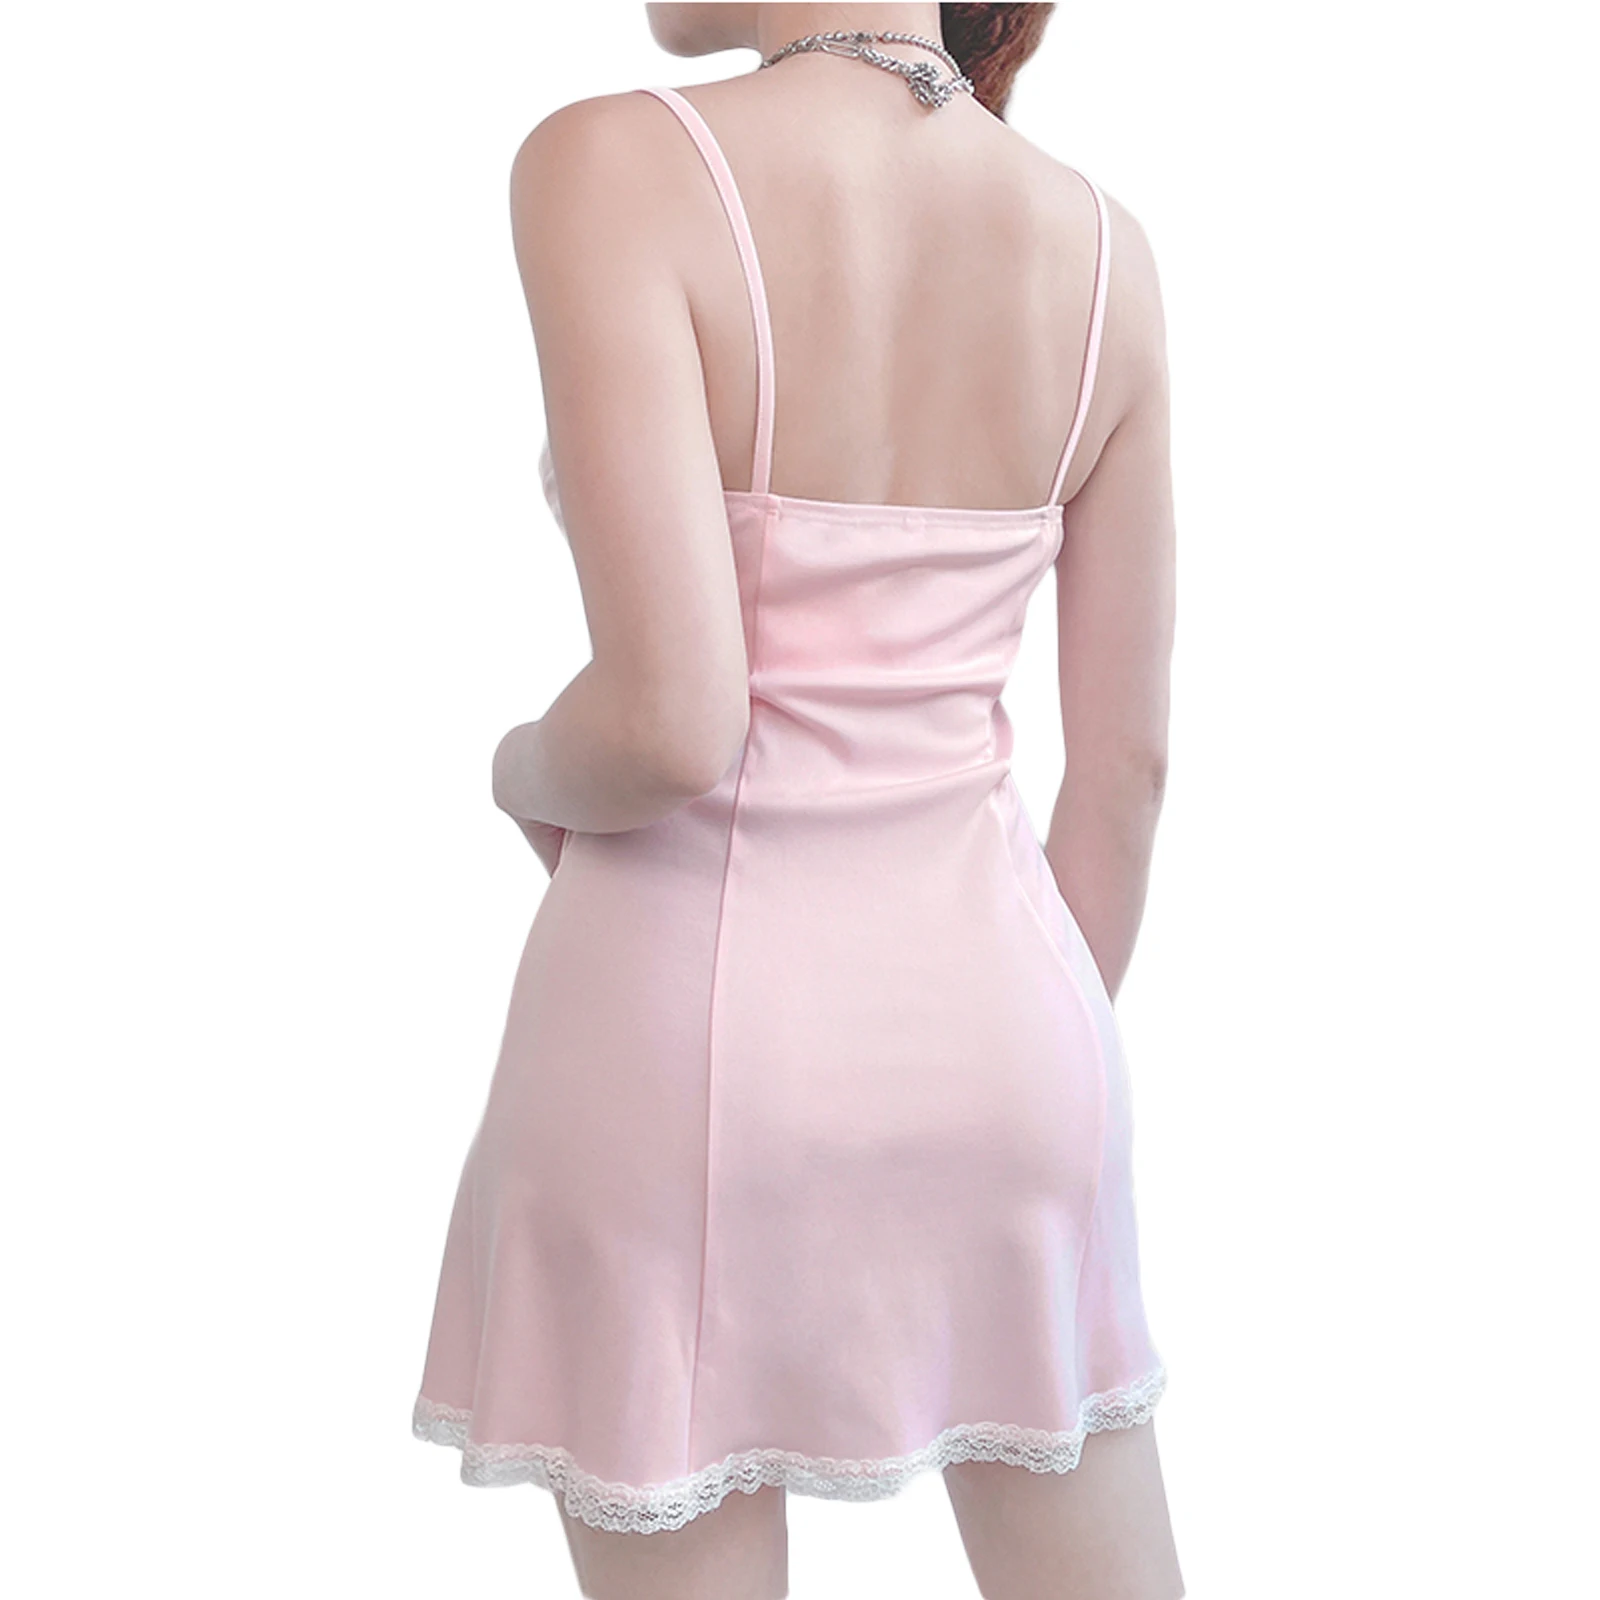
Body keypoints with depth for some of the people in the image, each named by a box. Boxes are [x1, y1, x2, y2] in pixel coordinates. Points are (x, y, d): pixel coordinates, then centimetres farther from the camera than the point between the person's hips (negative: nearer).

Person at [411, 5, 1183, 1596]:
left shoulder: (616, 166, -15)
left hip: (696, 1022, -4)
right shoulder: (1100, 244, 0)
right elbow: (1126, 758, 4)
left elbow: (673, 723, -24)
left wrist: (532, 769, 0)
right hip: (984, 994, 5)